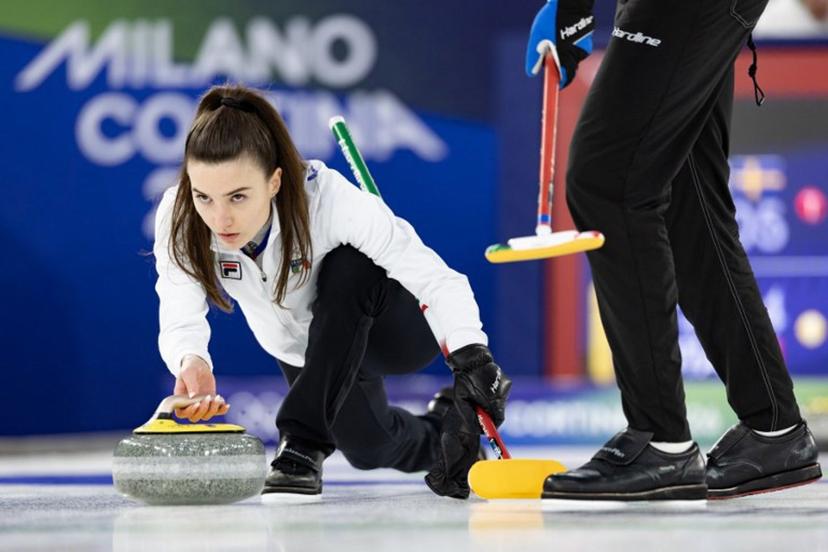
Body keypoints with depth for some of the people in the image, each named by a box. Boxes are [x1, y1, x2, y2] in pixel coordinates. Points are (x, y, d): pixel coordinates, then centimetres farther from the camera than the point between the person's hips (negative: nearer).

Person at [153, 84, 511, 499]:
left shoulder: (331, 200, -37)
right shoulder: (178, 217, -28)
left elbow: (438, 280, -37)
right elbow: (181, 322, -33)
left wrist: (471, 356, -52)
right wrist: (191, 363, -55)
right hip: (307, 350, 4)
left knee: (349, 268, -35)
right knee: (368, 447, -14)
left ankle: (304, 440, -24)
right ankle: (442, 434, 22)